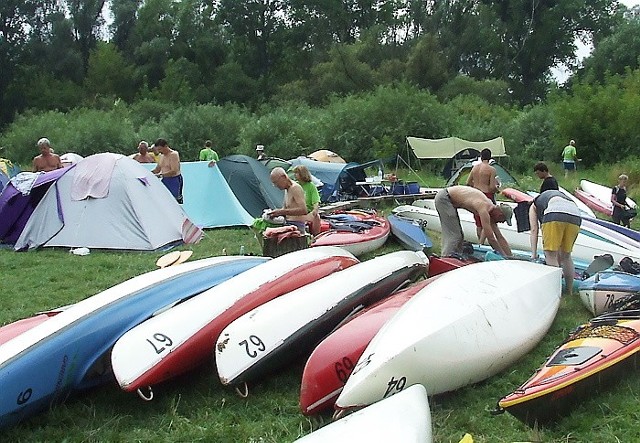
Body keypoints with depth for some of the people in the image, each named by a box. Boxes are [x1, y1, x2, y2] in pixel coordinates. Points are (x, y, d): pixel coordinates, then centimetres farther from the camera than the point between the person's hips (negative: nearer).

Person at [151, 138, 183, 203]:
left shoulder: (174, 154, -12)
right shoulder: (162, 156, 14)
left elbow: (174, 171, -22)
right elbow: (157, 169, 24)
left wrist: (160, 175, -27)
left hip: (174, 180, -8)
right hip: (165, 181, 8)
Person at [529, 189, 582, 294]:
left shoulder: (534, 205, 33)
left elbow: (534, 230, 19)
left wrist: (534, 254, 18)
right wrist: (559, 262, 44)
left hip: (554, 214, -5)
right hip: (575, 216, 5)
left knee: (550, 255, 1)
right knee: (566, 256, 18)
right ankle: (570, 292, 23)